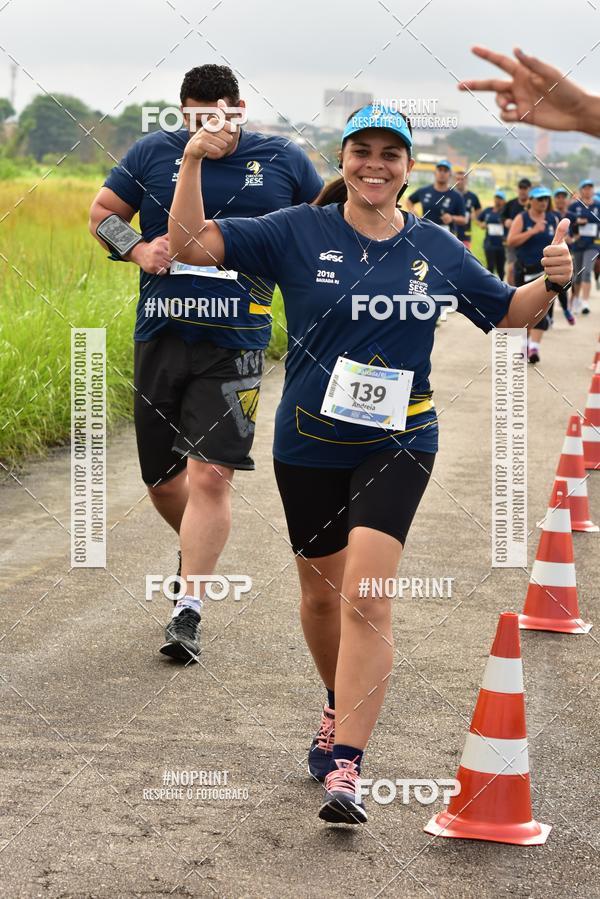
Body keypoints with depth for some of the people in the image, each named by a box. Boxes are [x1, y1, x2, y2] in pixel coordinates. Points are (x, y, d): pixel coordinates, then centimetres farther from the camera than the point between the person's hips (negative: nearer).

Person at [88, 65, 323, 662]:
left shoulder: (283, 162, 5)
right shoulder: (153, 153, 5)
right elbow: (102, 213, 15)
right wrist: (138, 249, -4)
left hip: (234, 345, -2)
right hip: (161, 337, 2)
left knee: (210, 476, -13)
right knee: (162, 480, 9)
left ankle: (188, 611, -5)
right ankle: (196, 549, 42)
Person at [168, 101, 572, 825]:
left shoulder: (436, 248, 2)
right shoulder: (299, 232, -4)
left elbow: (505, 312, 16)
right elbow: (193, 246, -9)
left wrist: (550, 283, -5)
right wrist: (193, 162, -23)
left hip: (396, 444, -1)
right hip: (309, 442, 1)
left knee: (366, 593, -18)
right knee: (320, 591, 16)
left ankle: (344, 768, -18)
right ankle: (339, 710, 45)